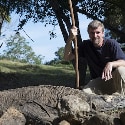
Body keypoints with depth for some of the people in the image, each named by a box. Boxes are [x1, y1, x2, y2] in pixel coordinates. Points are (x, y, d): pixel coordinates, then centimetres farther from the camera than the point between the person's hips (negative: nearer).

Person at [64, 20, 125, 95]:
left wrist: (110, 64, -40)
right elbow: (67, 57, -3)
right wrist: (70, 38, -17)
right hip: (97, 82, 2)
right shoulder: (86, 45, 2)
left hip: (113, 79, -1)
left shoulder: (112, 44, -9)